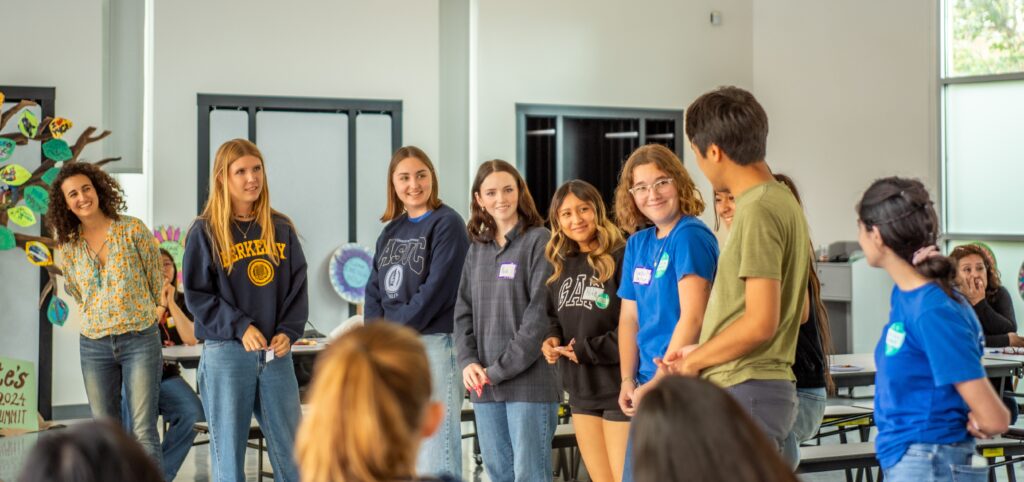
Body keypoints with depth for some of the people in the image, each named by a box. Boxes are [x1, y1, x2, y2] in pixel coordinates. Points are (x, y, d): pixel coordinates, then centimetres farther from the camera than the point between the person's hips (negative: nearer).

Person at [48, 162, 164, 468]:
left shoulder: (133, 230, -5)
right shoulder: (68, 248, 5)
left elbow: (157, 279, 4)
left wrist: (155, 313, 9)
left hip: (140, 340, -3)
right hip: (94, 345, 4)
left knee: (143, 431, -8)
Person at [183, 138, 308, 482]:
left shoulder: (281, 229, 9)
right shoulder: (205, 231, -1)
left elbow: (298, 286, 9)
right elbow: (197, 294, -4)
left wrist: (288, 332, -7)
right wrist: (240, 327, -15)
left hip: (276, 352, 3)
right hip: (226, 352, -3)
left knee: (292, 449, 4)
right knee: (228, 448, 1)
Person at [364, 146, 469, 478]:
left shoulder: (447, 224, -5)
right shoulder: (391, 231, 16)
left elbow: (438, 288, -13)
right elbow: (374, 289, 13)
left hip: (434, 342, -7)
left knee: (435, 453, -10)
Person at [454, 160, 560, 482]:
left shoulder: (539, 241, -4)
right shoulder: (477, 248, 15)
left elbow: (541, 312, -12)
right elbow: (464, 311, 14)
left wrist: (501, 368, -13)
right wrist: (468, 362, -4)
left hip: (530, 380, -6)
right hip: (483, 384, 6)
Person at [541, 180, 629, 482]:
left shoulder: (622, 259, -12)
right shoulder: (561, 266, 13)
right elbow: (554, 317, 23)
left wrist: (587, 351, -15)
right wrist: (551, 339, 0)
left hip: (620, 387, -7)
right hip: (581, 389, 7)